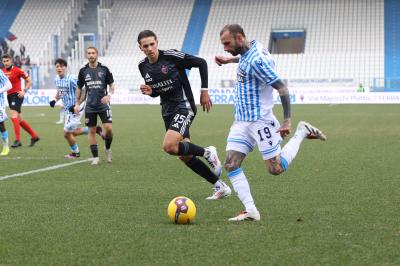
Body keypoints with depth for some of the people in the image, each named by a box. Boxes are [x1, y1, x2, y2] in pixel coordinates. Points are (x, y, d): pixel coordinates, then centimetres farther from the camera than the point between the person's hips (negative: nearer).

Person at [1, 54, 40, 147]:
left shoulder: (17, 70, -9)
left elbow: (29, 81, -3)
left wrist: (24, 91, -14)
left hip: (17, 95, -7)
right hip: (9, 96, 7)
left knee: (13, 115, -21)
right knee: (20, 119, 11)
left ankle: (18, 139, -20)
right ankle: (34, 136, 25)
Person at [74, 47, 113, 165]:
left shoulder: (104, 69, 0)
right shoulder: (83, 71, 4)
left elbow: (112, 85, 5)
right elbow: (79, 88, 15)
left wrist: (109, 95, -13)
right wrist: (77, 103, 11)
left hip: (103, 104, -2)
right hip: (90, 106, 2)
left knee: (108, 128, -13)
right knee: (92, 131, 1)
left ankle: (108, 149, 14)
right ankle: (95, 157, 10)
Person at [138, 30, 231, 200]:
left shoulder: (171, 56, -15)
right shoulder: (143, 66, 4)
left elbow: (201, 63, -8)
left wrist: (204, 91, -9)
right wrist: (150, 92, -5)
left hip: (184, 106, -7)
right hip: (168, 110, 8)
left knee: (169, 146, -26)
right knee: (184, 156, 6)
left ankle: (207, 153, -2)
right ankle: (220, 187, 17)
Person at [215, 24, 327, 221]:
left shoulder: (257, 61, -20)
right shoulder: (250, 49, 6)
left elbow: (282, 89, -20)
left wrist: (287, 121, -21)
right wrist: (229, 60, 37)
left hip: (259, 121, -9)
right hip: (241, 121, 9)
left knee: (276, 169, -2)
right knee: (231, 165, -5)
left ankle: (302, 132, 17)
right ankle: (251, 211, -5)